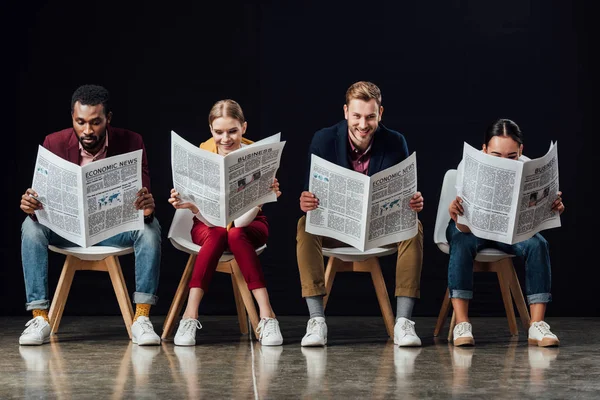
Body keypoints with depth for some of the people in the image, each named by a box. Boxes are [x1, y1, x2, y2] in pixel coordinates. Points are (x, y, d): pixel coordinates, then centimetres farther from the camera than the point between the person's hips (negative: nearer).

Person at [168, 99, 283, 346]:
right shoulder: (203, 153, -12)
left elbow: (243, 220, -23)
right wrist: (187, 204, -37)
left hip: (248, 224, 0)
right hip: (209, 224, 1)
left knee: (236, 235, -33)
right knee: (216, 235, -33)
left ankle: (266, 317, -34)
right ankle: (190, 316, -33)